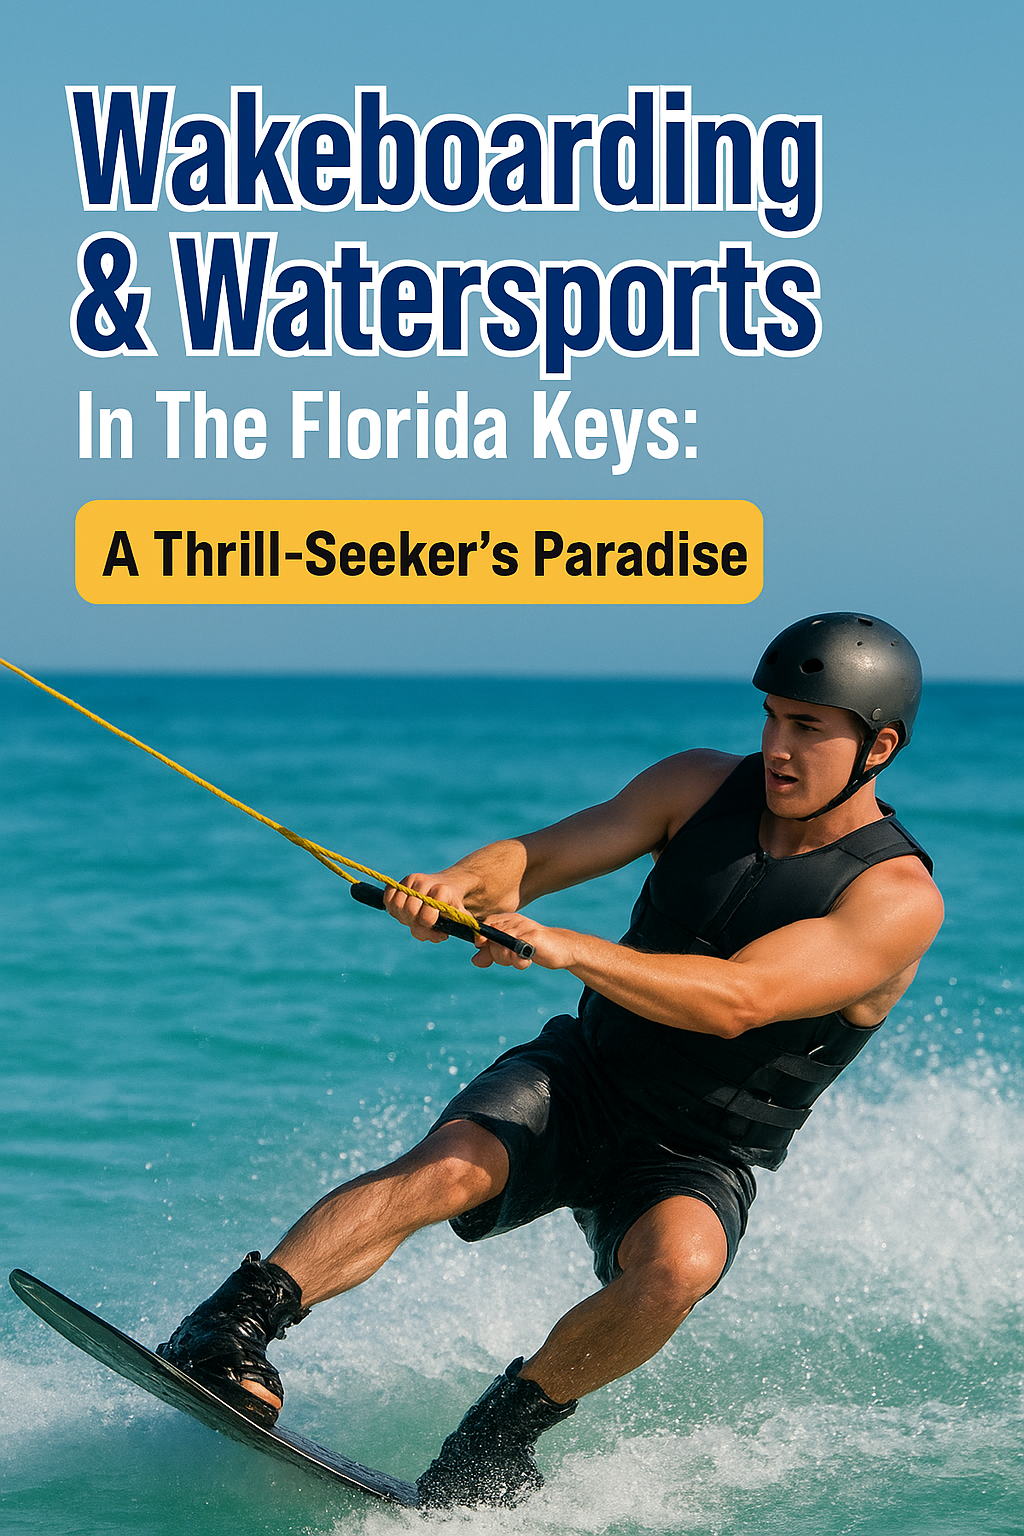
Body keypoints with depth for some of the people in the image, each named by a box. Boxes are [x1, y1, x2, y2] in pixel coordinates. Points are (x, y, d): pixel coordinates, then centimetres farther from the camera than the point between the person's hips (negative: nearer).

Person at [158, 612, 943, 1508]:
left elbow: (735, 1002, -29)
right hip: (579, 1078, 3)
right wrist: (462, 885, -27)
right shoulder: (704, 786, -1)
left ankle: (506, 1428, -13)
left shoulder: (899, 899, -17)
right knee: (444, 1167, -27)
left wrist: (567, 950, -41)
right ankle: (228, 1334, -33)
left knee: (677, 1263, -35)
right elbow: (539, 858, -3)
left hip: (698, 1162, -3)